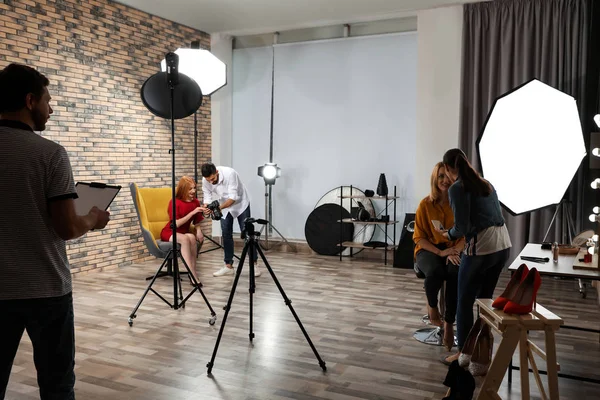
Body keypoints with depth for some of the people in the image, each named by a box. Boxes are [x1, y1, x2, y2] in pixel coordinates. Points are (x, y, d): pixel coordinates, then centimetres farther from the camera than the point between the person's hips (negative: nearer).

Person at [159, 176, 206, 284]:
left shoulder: (195, 202, 1)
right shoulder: (174, 202, -14)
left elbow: (196, 222, 7)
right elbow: (176, 224, -22)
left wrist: (199, 231, -16)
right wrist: (192, 212, -28)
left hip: (184, 233, 4)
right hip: (169, 232, -4)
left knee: (192, 237, -33)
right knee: (185, 238, -37)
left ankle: (193, 273, -29)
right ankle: (193, 275, -39)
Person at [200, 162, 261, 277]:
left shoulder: (229, 173, -35)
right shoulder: (205, 180, -20)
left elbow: (233, 197, -36)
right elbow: (207, 196, -12)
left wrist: (219, 207, -49)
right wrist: (206, 206, -35)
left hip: (240, 203, -4)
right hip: (224, 205, 4)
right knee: (226, 234, 2)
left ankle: (254, 264, 2)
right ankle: (228, 265, 9)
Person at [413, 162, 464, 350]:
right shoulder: (425, 204, -6)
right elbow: (419, 237, -3)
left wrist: (454, 251, -18)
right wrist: (440, 252, -17)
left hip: (453, 250, 1)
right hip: (428, 249, -1)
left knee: (456, 274, -34)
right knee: (435, 272, -35)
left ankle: (449, 323, -19)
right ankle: (432, 305, -1)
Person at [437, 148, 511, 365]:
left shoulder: (457, 188, -8)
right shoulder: (485, 183, 16)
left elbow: (462, 227, -12)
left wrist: (448, 234, 10)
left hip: (481, 247, -8)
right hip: (503, 244, 8)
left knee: (465, 301, 7)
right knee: (485, 298, 20)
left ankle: (463, 353, 16)